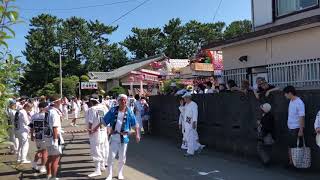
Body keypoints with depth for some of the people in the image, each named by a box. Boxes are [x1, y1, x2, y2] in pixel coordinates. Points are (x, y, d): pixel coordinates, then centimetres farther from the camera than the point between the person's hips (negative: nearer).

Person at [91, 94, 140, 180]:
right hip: (114, 136, 0)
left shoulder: (129, 112, -3)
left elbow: (135, 124, 0)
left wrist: (137, 134, -7)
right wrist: (96, 127, -5)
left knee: (122, 157, 11)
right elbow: (104, 121, 1)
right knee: (111, 156, 1)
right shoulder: (113, 110, -3)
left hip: (124, 136, 0)